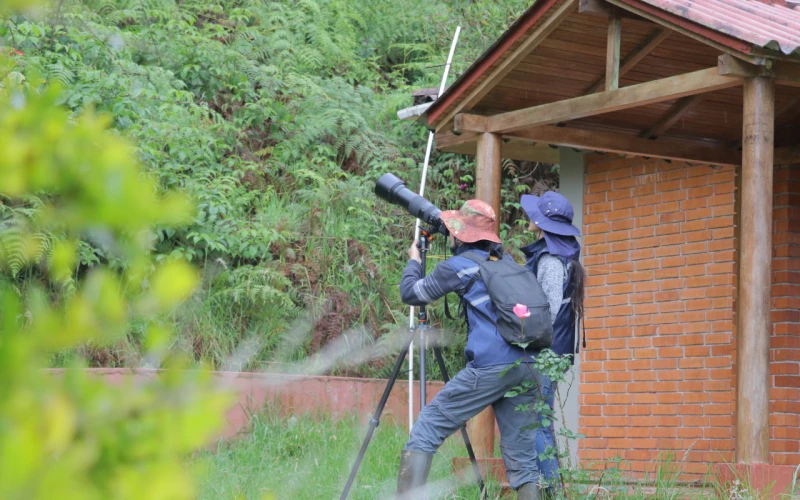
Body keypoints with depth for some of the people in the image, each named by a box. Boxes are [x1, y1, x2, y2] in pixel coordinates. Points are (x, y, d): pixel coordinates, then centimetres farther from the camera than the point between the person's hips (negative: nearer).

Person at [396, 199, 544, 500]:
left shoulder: (460, 266, 2)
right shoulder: (506, 261, 20)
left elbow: (411, 293, 11)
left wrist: (413, 260, 31)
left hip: (490, 366, -6)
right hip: (528, 368, 6)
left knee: (427, 427, -1)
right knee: (521, 452, 8)